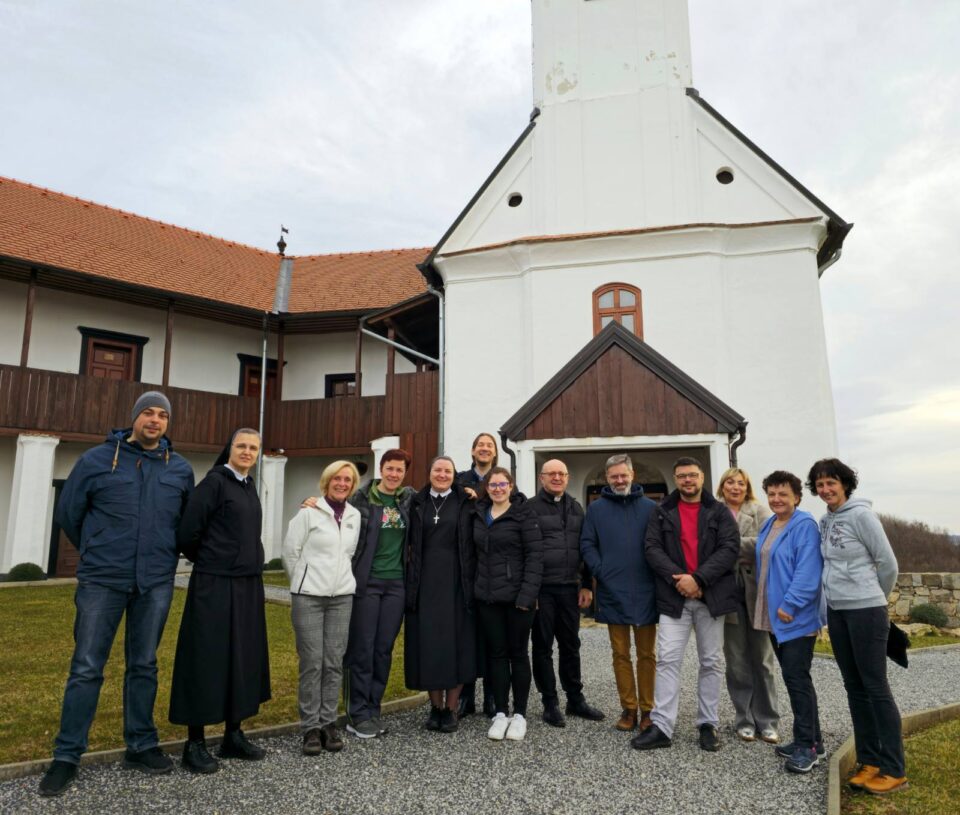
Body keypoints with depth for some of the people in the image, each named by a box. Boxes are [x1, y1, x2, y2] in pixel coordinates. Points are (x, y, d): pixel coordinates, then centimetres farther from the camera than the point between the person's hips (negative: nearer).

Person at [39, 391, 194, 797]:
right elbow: (68, 513, 7)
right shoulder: (96, 460, -3)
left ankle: (141, 746, 25)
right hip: (101, 580, -2)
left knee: (144, 667, 12)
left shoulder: (181, 469, 3)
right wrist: (97, 551, 15)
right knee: (86, 668, 3)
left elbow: (188, 521, 16)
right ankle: (67, 756, 18)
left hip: (156, 583, 2)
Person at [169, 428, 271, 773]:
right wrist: (211, 563, 3)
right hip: (215, 586, -7)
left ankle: (233, 735, 24)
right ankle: (194, 743, 13)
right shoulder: (213, 482, -10)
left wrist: (248, 564, 13)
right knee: (207, 660, 0)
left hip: (248, 585, 7)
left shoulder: (249, 486, 12)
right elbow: (186, 533, -11)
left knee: (242, 657, 12)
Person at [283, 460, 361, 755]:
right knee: (311, 663, -2)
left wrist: (339, 579, 12)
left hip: (342, 597, 4)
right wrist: (302, 582, 8)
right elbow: (290, 551, 0)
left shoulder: (355, 515, 7)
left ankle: (328, 722, 17)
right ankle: (311, 727, 10)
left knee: (334, 662, 5)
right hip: (309, 596, -3)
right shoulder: (309, 512, -5)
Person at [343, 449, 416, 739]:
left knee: (384, 649, 9)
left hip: (396, 583, 4)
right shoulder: (361, 498, -3)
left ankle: (373, 709, 22)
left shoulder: (410, 498, 7)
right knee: (361, 648, 1)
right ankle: (357, 714, 13)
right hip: (366, 582, -3)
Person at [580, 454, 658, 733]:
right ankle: (628, 709, 19)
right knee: (620, 654, 8)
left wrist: (659, 576, -5)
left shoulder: (650, 508, 4)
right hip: (613, 593, 1)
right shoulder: (596, 508, 6)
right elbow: (587, 544, 3)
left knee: (646, 654, 8)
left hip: (645, 592, 0)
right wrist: (600, 571, -8)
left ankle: (647, 709, 19)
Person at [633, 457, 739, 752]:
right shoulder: (662, 513, 7)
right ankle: (661, 727, 1)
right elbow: (653, 550, -1)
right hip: (674, 597, 0)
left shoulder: (719, 512, 5)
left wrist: (698, 578, -17)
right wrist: (678, 578, -15)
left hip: (711, 596, 0)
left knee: (711, 662, 9)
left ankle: (708, 724, 22)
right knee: (668, 660, -3)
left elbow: (730, 548, -7)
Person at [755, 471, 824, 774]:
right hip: (774, 616, 8)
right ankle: (810, 739, 27)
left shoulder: (804, 526, -13)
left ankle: (807, 746, 8)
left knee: (797, 678, -3)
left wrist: (790, 605, -22)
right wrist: (766, 606, 15)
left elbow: (807, 571, -20)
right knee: (793, 677, 15)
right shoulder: (767, 526, 12)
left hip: (796, 617, -8)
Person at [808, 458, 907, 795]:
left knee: (876, 687, 0)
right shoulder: (825, 521, 9)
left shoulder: (861, 515, -12)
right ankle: (869, 760, 23)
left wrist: (874, 599, 4)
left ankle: (894, 770, 11)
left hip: (865, 611, -7)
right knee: (855, 687, 12)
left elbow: (888, 563, -8)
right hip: (836, 611, 7)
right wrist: (830, 605, 15)